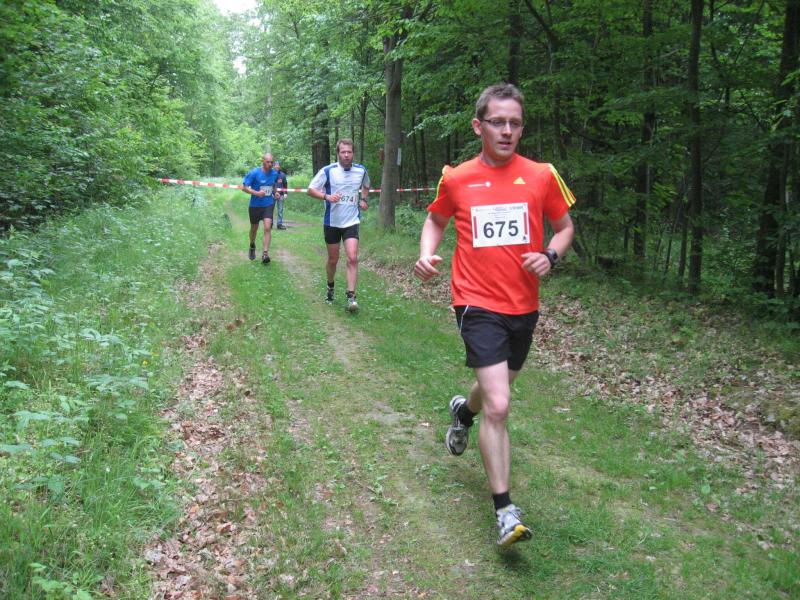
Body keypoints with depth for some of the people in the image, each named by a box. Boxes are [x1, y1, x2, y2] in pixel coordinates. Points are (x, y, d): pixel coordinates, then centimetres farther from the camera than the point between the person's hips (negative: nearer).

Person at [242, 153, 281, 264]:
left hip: (268, 205, 1)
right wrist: (257, 193, -26)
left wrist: (275, 193, 1)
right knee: (254, 228, 16)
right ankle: (252, 246, 44)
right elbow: (244, 187, -12)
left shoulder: (274, 173, 0)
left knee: (267, 228, -16)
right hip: (255, 205, -1)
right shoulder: (254, 173, -13)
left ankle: (265, 254, -15)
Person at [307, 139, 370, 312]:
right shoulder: (328, 171, -9)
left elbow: (365, 185, 23)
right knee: (333, 259, 11)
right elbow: (311, 190, -6)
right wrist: (327, 196, -23)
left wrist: (363, 199, 5)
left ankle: (351, 297, -12)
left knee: (352, 259, -14)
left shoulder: (361, 170, 0)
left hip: (351, 222, 1)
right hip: (331, 222, -1)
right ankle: (330, 286, 38)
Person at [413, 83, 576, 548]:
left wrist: (550, 256, -10)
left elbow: (565, 226, 11)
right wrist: (427, 253, -5)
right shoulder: (457, 179, -2)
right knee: (498, 406, -14)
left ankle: (464, 410, 61)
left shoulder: (542, 176, -1)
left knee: (497, 389, 24)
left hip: (524, 306, 3)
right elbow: (436, 220, 15)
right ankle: (505, 509, -3)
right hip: (479, 305, -3)